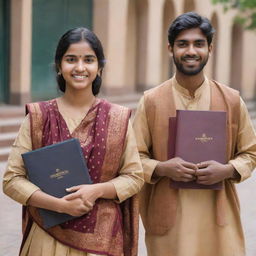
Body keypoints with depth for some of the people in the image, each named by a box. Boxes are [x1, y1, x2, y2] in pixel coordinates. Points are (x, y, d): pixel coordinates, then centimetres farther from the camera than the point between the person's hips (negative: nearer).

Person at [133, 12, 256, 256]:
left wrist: (227, 170, -9)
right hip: (168, 216, -1)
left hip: (218, 216, 1)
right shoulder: (151, 101, 0)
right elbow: (135, 156, 4)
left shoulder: (232, 100, 4)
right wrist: (162, 168, -15)